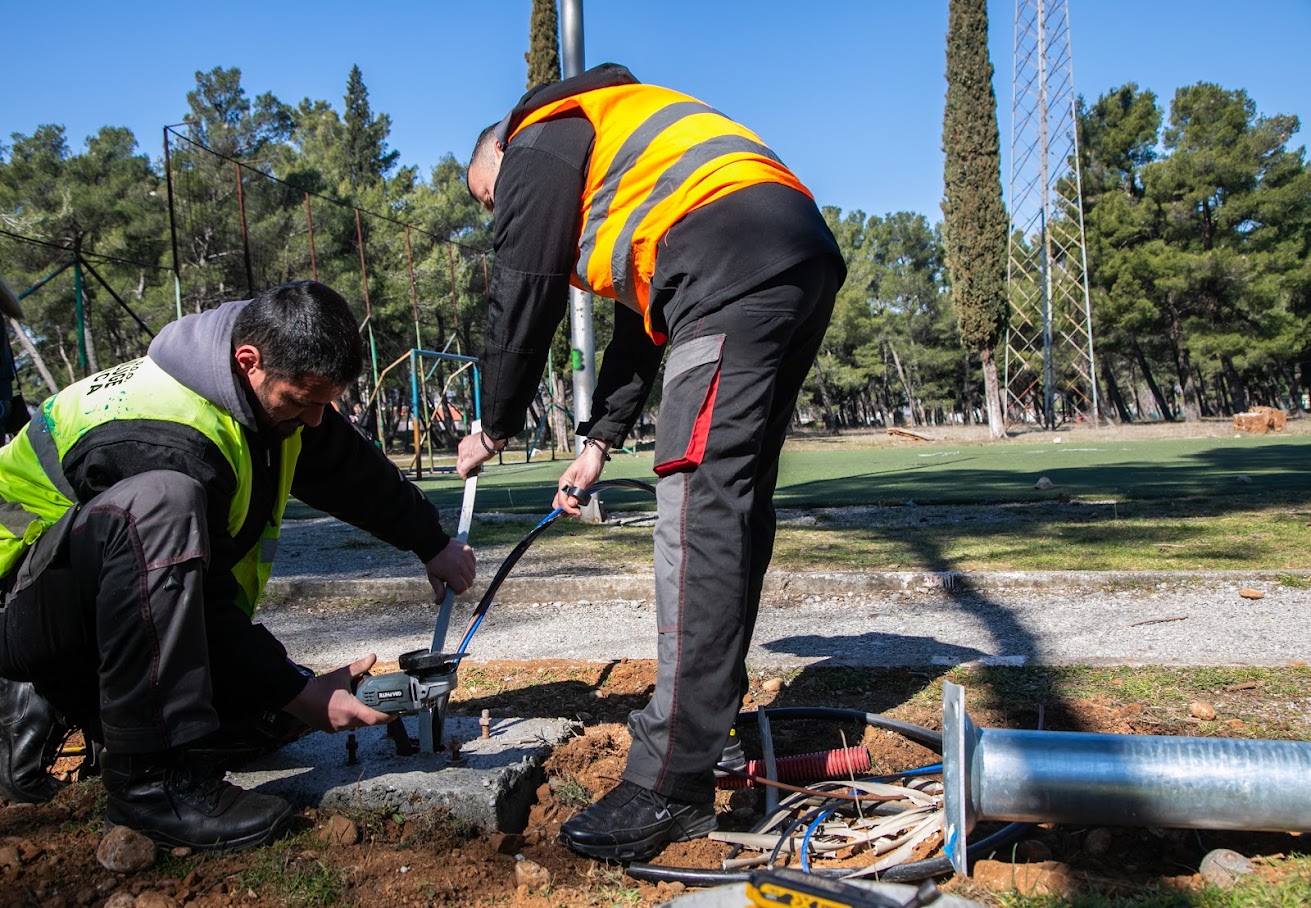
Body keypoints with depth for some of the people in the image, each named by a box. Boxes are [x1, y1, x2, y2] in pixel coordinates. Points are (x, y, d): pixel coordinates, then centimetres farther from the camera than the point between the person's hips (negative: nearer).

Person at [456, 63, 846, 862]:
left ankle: (674, 784, -13)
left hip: (738, 272, -10)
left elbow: (524, 302, 6)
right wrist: (599, 442, 29)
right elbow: (642, 324, 32)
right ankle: (714, 718, 22)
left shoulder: (537, 146, 12)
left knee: (699, 508, -14)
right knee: (737, 504, 12)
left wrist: (494, 430, 18)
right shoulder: (614, 152, 38)